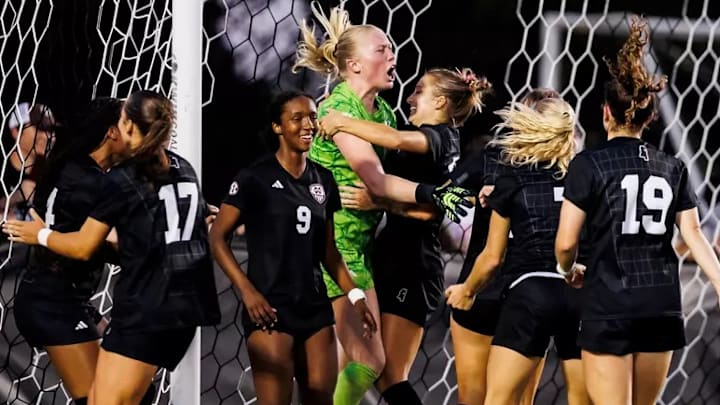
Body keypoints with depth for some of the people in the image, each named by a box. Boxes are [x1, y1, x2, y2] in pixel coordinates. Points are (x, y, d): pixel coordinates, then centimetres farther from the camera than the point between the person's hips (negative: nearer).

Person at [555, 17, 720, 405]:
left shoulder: (589, 164, -4)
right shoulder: (672, 168, 9)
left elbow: (565, 242, -6)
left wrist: (568, 271, 14)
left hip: (609, 307, -5)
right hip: (662, 307, 5)